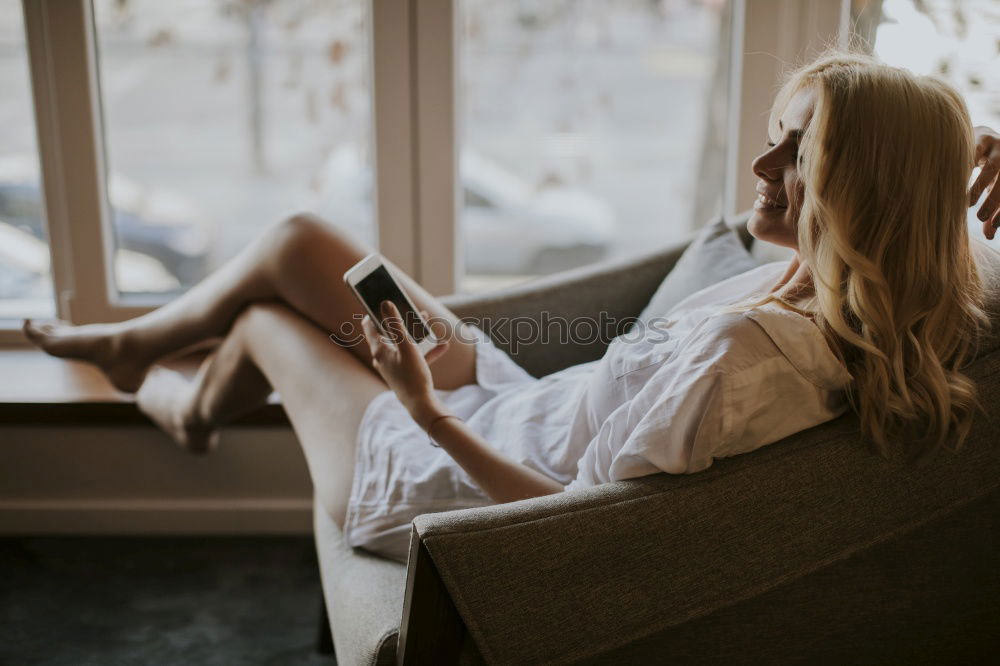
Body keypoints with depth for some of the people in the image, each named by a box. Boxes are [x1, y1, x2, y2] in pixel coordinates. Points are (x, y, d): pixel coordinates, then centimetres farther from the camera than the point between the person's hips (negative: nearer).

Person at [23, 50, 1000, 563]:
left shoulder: (745, 349, -38)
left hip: (439, 474, -8)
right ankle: (136, 343, 43)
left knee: (262, 320, 16)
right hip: (511, 404, 8)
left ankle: (188, 406, 53)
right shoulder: (827, 292, -12)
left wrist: (431, 415, -27)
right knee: (298, 241, 13)